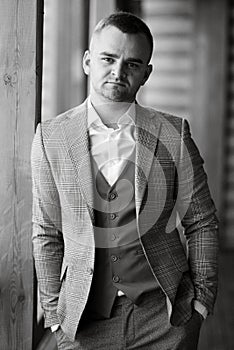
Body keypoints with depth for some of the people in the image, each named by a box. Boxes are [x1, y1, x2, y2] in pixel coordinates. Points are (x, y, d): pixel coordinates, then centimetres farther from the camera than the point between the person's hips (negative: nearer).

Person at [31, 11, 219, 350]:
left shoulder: (174, 134, -3)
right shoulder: (51, 137, -3)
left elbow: (201, 222, 3)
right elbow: (47, 232, 1)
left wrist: (203, 297, 0)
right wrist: (53, 310, 1)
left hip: (164, 315, 0)